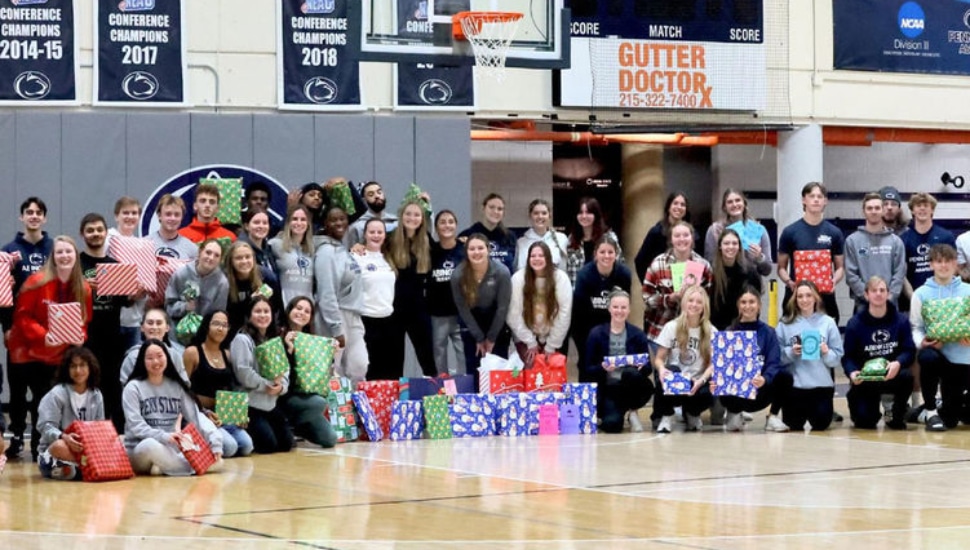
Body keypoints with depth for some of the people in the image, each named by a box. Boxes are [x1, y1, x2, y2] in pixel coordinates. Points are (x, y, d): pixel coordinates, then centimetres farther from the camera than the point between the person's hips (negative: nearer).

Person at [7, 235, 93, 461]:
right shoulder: (37, 282, -15)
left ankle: (39, 446, 14)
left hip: (57, 355, 3)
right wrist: (42, 335, -29)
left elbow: (83, 321, 5)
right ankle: (17, 437, 24)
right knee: (18, 396, 8)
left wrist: (81, 336, -17)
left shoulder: (84, 289, -2)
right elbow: (22, 316, -16)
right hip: (27, 351, -3)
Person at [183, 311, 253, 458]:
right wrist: (204, 412, -17)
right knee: (229, 447, -27)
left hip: (224, 415, 6)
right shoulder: (192, 352, -4)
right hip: (200, 414, -6)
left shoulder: (227, 355, 14)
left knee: (246, 446, -16)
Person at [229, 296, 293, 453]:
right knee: (268, 445, -17)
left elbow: (285, 370, 11)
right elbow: (244, 373, -19)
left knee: (286, 443, 2)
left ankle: (248, 440, 22)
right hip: (251, 403, -8)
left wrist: (281, 386, -10)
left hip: (272, 403, 8)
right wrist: (268, 385, -16)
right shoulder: (242, 339, -9)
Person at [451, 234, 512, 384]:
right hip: (471, 320, 1)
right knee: (473, 366, -1)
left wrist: (491, 338, -9)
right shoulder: (458, 275, -23)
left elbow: (503, 307, -15)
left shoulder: (502, 272, -25)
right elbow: (463, 309, -11)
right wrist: (479, 338, -8)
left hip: (496, 320, 0)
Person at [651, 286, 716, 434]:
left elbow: (712, 364, -1)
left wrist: (701, 380, -21)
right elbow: (658, 359, 0)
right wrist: (661, 369, -24)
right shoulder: (672, 327, 1)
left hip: (696, 383, 0)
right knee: (671, 371, -36)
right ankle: (666, 416, -10)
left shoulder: (711, 332, 2)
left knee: (707, 394, -34)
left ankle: (692, 413, 6)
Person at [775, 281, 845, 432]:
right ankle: (803, 412, 38)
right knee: (793, 426, 2)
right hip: (794, 384, 0)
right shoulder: (785, 324, -1)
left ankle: (812, 414, 35)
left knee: (821, 424, -1)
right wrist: (790, 352, -20)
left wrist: (826, 353, -20)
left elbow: (838, 358, 0)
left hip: (821, 384, 0)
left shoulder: (828, 322, 0)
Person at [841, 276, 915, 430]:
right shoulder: (855, 324, -5)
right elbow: (848, 356, -7)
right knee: (865, 421, -22)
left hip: (893, 376, 1)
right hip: (866, 380, -1)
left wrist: (898, 364, -31)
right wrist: (852, 373, -28)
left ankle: (897, 417, -6)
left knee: (906, 376, -36)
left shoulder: (901, 321, -2)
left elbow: (909, 351, -9)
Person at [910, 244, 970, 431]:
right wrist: (922, 342, -21)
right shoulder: (921, 293, 0)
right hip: (934, 350, -1)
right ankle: (930, 411, -18)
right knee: (928, 358, -40)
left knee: (950, 419, 0)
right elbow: (916, 327, 0)